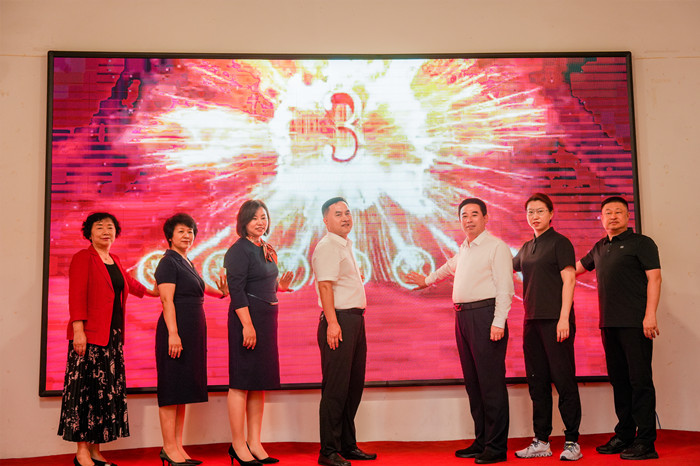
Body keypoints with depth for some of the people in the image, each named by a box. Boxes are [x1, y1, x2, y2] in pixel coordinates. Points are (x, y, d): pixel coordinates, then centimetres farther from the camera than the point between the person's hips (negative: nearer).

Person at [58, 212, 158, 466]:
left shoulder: (115, 261, 17)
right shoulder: (83, 258, -3)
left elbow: (128, 282, 37)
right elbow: (76, 296, -12)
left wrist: (152, 292, 52)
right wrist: (78, 330, -20)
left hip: (113, 335, 7)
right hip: (89, 336, -7)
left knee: (108, 392, 6)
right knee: (86, 390, -6)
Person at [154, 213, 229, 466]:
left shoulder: (187, 263, 18)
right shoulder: (168, 262, -8)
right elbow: (167, 300, -17)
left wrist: (221, 292, 27)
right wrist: (173, 334, -24)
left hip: (193, 331, 9)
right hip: (176, 330, -9)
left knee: (184, 389, 10)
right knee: (172, 389, -5)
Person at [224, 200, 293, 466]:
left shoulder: (266, 250, 16)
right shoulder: (239, 250, -10)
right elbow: (236, 290, -17)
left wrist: (278, 287, 6)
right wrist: (247, 325, -22)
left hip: (267, 318, 9)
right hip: (247, 319, -9)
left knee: (259, 383, 11)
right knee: (241, 383, -2)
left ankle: (255, 444, 18)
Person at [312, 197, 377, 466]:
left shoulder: (345, 246, 20)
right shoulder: (326, 247, -10)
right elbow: (325, 285, -19)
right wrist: (332, 323, -25)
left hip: (355, 320, 10)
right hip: (339, 321, -10)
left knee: (354, 385, 13)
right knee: (336, 388, -5)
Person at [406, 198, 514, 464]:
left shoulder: (496, 246, -5)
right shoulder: (464, 249, 19)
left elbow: (504, 287, -12)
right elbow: (450, 267, 40)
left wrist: (498, 322, -20)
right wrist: (427, 280, 54)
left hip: (485, 316, -8)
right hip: (463, 316, 8)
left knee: (491, 383, -7)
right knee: (472, 383, 10)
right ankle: (481, 442, 19)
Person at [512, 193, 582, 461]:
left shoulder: (560, 242, -2)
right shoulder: (526, 248, 16)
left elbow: (569, 280, -9)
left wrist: (564, 318, -16)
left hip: (556, 320, -7)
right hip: (532, 321, 7)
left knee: (563, 380, -5)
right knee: (537, 382, 9)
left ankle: (572, 442, 2)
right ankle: (541, 441, 16)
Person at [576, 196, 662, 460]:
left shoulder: (641, 243, 0)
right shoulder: (600, 248, 18)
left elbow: (654, 278, -8)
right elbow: (577, 267, 32)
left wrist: (650, 314, -17)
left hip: (635, 324, -7)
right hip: (609, 324, 7)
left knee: (640, 380, -7)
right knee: (618, 381, 10)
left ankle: (645, 441, -4)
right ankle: (624, 436, 18)